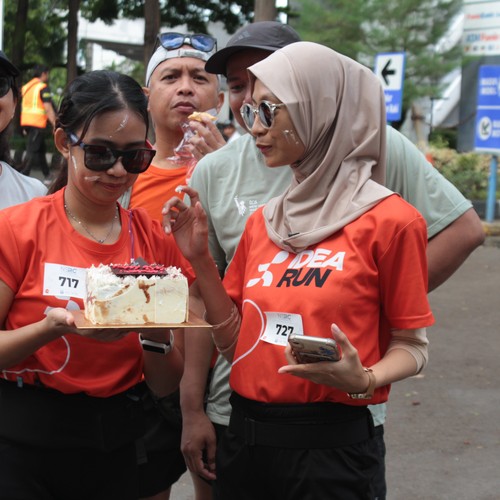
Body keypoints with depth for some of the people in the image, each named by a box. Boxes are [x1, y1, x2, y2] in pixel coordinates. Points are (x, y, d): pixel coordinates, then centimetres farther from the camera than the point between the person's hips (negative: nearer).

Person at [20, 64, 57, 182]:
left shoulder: (25, 87, 15)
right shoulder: (43, 88, -9)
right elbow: (48, 109, -15)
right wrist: (55, 125, -13)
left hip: (27, 123, 8)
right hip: (38, 123, -8)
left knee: (40, 149, 17)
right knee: (32, 150, -7)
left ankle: (47, 175, 23)